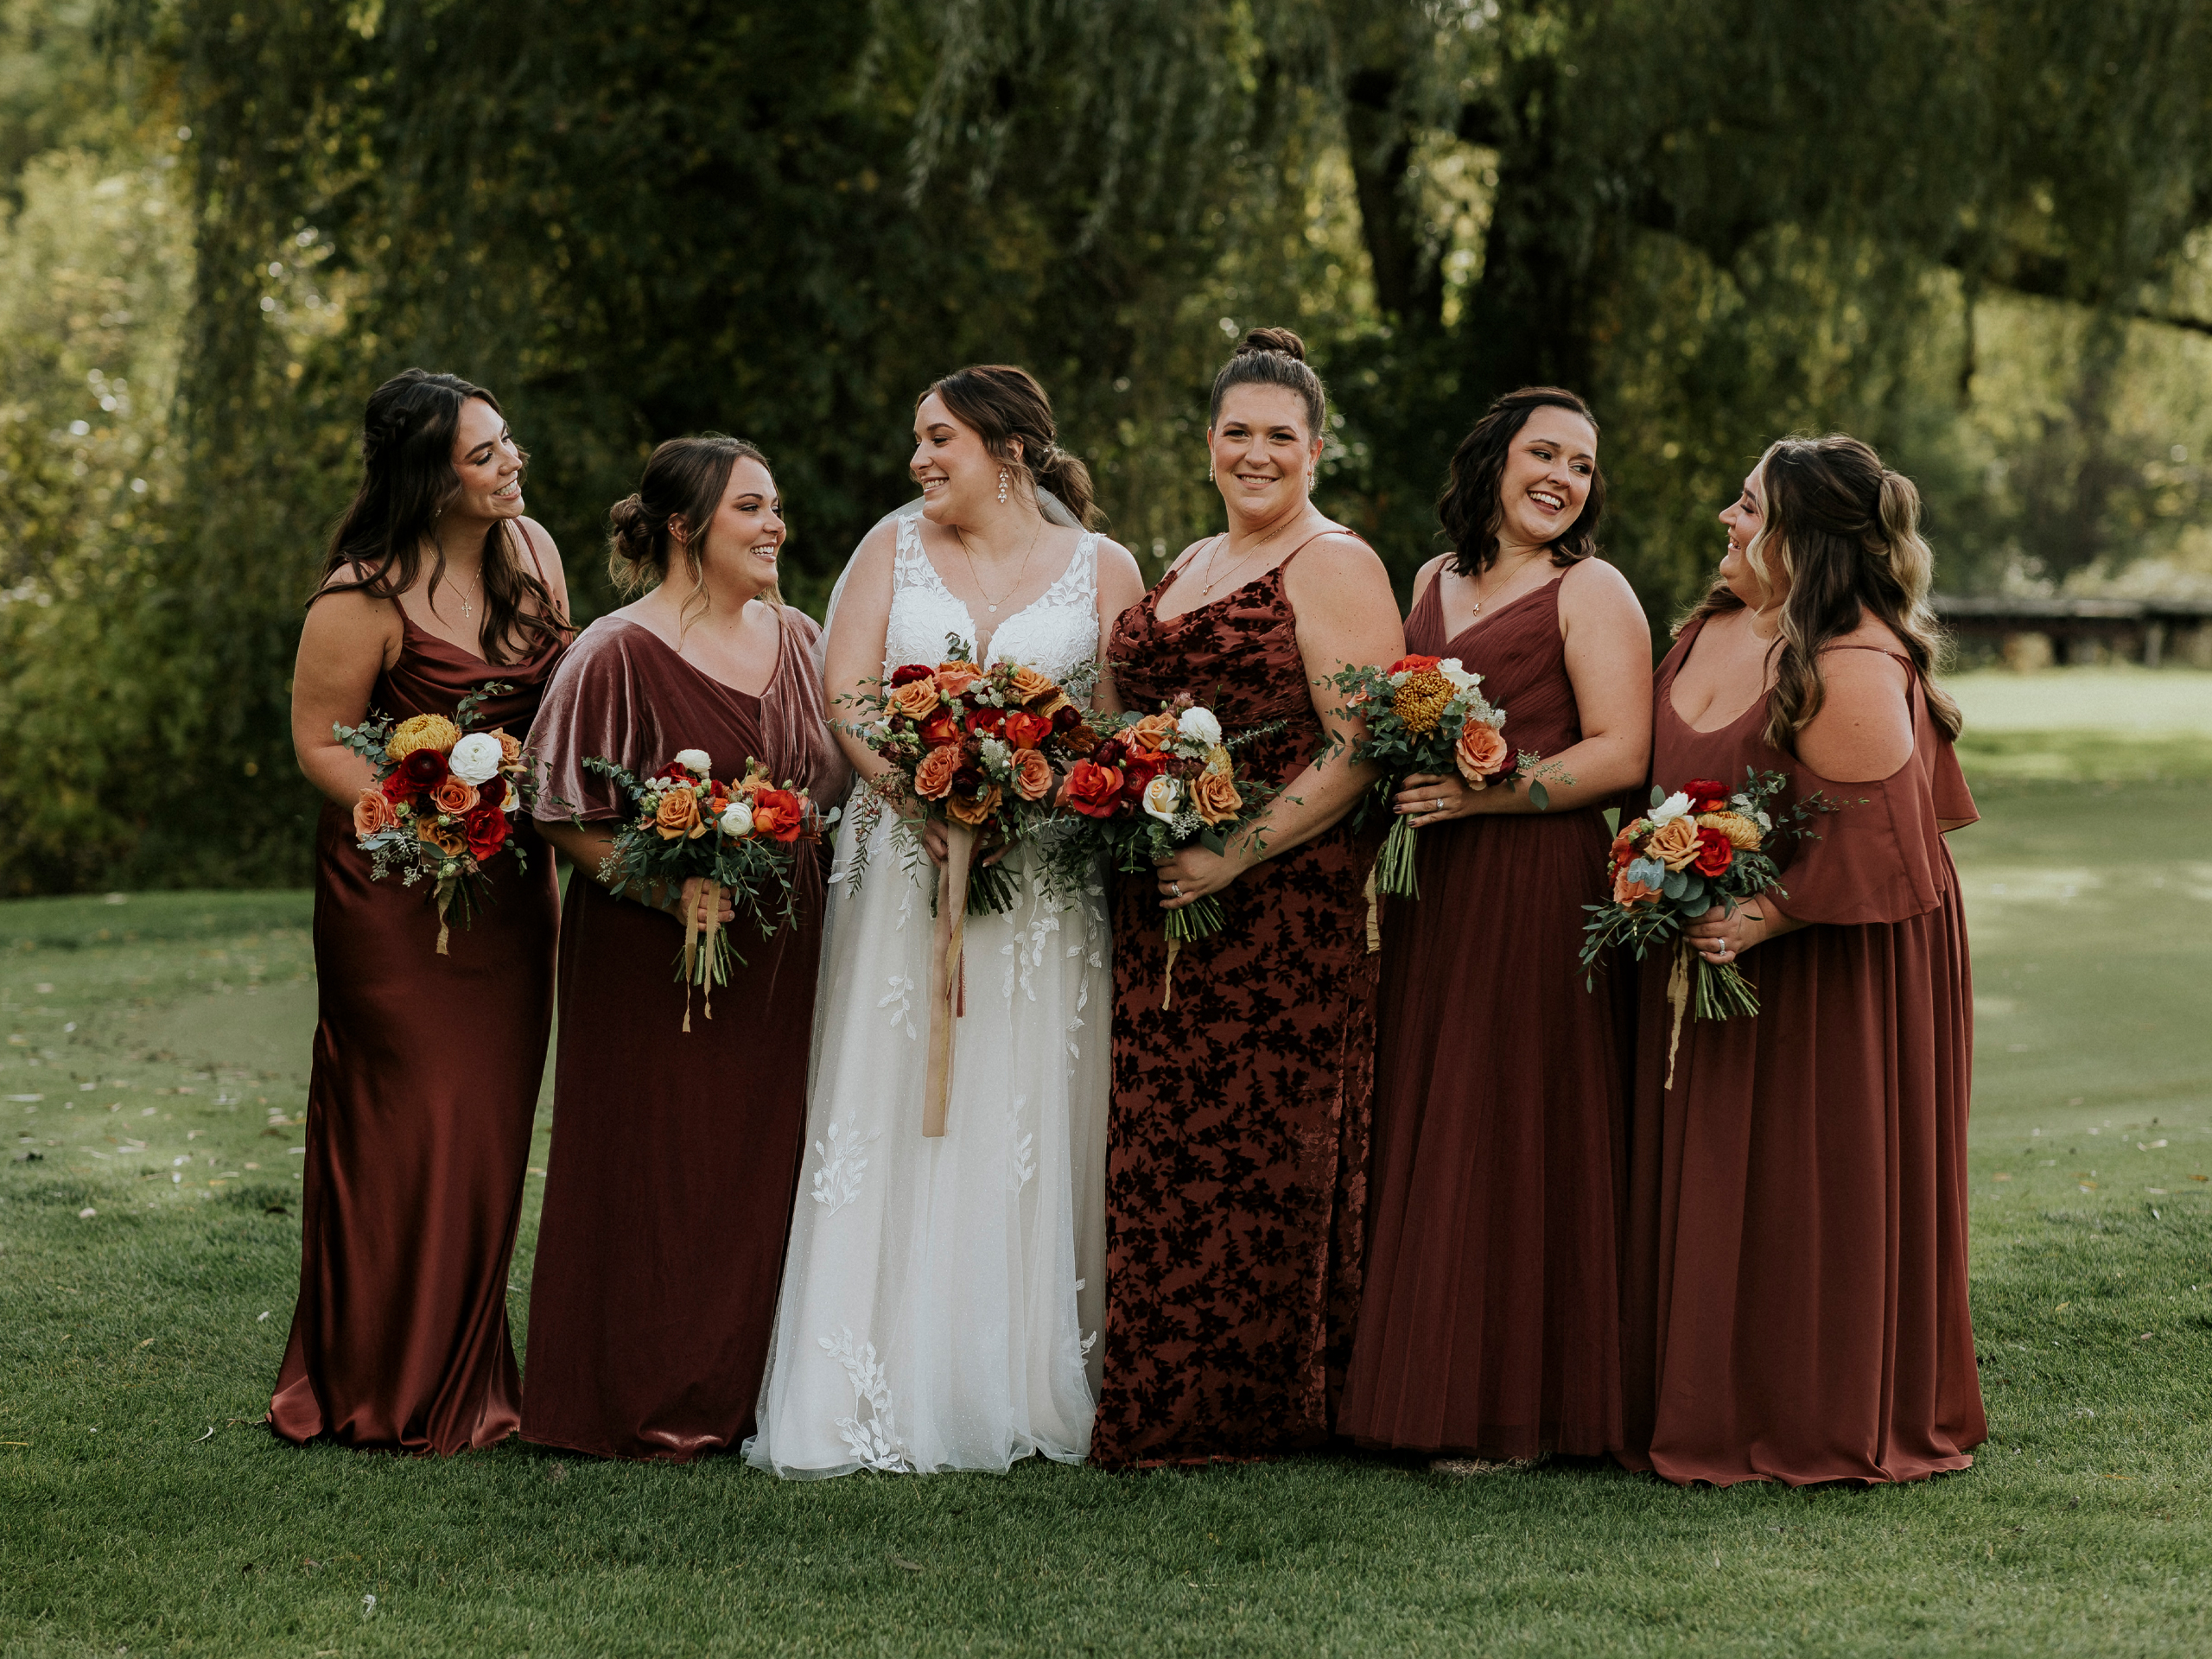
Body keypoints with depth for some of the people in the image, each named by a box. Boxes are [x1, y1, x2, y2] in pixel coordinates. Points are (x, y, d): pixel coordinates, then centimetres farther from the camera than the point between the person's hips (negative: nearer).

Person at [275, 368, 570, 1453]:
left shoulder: (531, 550, 3)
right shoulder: (365, 597, -18)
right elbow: (319, 744, -11)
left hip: (512, 881, 7)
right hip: (398, 890, -6)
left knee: (490, 1126, 11)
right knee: (410, 1129, -4)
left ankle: (466, 1378, 23)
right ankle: (389, 1393, 8)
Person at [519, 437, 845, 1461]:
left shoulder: (796, 642, 11)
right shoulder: (620, 656, -9)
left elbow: (829, 788, 21)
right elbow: (566, 817, -10)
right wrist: (668, 885, -20)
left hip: (777, 953, 6)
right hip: (651, 953, -6)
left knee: (762, 1166, 8)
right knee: (654, 1174, -2)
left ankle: (739, 1394, 17)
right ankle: (642, 1406, 7)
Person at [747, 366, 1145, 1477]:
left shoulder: (1102, 570, 7)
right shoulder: (894, 548, 11)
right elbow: (844, 696, 2)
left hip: (1045, 877, -1)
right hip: (902, 869, 1)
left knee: (1027, 1127, -1)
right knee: (883, 1124, -5)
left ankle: (1030, 1392, 6)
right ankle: (853, 1401, -5)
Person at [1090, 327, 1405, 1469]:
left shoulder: (1334, 567, -6)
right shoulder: (1190, 567, 19)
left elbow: (1360, 751, -15)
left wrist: (1237, 857, -21)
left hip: (1285, 904, -8)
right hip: (1165, 904, 8)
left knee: (1256, 1151, -3)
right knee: (1162, 1149, 7)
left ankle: (1249, 1404, 5)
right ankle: (1165, 1405, 14)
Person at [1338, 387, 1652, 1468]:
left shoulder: (1591, 592, -3)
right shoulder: (1437, 581, 17)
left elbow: (1620, 756, -11)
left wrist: (1481, 793, -18)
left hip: (1536, 889, -6)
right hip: (1429, 891, 6)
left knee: (1512, 1134, -5)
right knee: (1423, 1128, 5)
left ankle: (1521, 1413, 2)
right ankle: (1429, 1387, 13)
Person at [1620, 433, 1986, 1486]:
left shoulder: (1853, 669, -23)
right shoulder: (1715, 627, 6)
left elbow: (1870, 838, -23)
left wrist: (1763, 917, -25)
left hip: (1827, 968, -9)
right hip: (1714, 961, 9)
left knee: (1816, 1190, 0)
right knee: (1709, 1185, 12)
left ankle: (1837, 1430, 12)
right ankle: (1719, 1411, 21)